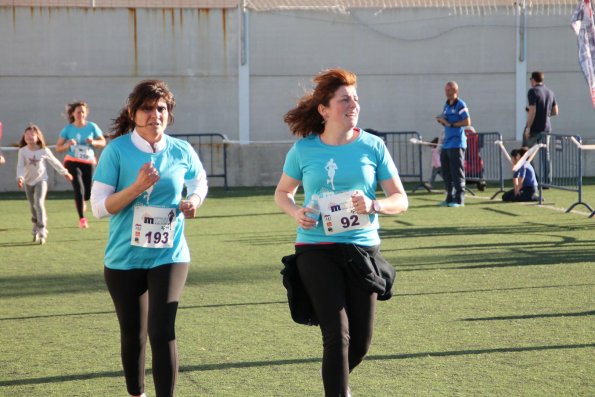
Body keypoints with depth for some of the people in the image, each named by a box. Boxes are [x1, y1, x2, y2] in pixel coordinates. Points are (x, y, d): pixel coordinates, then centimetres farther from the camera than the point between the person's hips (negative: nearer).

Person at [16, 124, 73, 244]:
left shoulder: (44, 150, -10)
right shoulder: (23, 151, -9)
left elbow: (54, 162, 4)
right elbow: (20, 166, -13)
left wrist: (65, 173, 15)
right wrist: (20, 178, -31)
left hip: (41, 180, -2)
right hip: (28, 181, 2)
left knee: (39, 203, -18)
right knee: (33, 206, 12)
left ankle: (42, 231, -18)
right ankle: (36, 230, 30)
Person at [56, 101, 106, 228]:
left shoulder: (92, 126, 1)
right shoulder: (68, 128, -1)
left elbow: (103, 142, 6)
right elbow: (58, 147, 1)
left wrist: (93, 142, -15)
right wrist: (67, 145, -19)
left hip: (88, 163, 2)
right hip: (73, 162, -2)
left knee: (87, 193, 4)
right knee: (79, 188, -21)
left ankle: (80, 202, 42)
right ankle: (82, 218, -16)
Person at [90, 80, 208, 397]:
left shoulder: (181, 151, -2)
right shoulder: (117, 150, -9)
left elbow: (200, 182, 19)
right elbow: (98, 207, -12)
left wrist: (194, 201, -3)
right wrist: (137, 187, -24)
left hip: (169, 255, 0)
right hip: (124, 258, 0)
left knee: (162, 332, -14)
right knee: (133, 334, 14)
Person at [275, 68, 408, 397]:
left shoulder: (372, 146, 0)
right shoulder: (304, 149, -1)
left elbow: (400, 199, 3)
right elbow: (282, 192, 15)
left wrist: (374, 206, -19)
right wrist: (295, 212, -7)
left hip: (364, 248, 2)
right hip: (316, 250, -2)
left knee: (361, 341, 8)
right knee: (337, 334, -13)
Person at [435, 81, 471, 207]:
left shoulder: (460, 105, -8)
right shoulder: (446, 105, 17)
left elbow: (467, 122, -15)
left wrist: (451, 124, -16)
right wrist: (441, 120, 3)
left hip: (457, 143, -8)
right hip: (446, 143, 8)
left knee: (457, 173, -6)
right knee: (446, 173, 9)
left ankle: (459, 199, -2)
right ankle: (450, 198, 17)